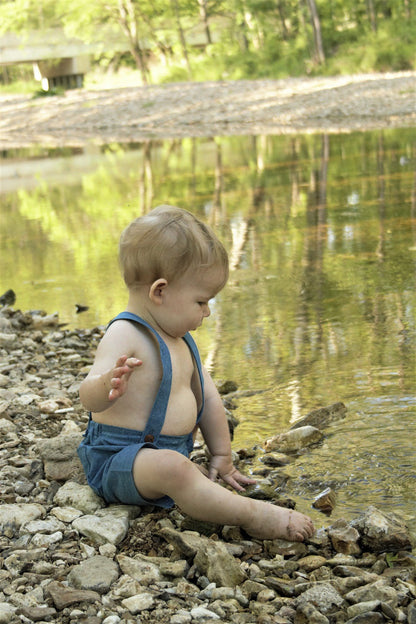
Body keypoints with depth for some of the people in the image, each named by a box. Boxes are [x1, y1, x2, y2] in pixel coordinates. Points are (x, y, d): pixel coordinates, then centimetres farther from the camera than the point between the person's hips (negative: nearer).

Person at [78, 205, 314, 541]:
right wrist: (107, 385, -55)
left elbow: (208, 397, 17)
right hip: (117, 459, -11)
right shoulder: (125, 336, -20)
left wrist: (221, 457, 19)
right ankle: (250, 514, -31)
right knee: (171, 465, -34)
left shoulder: (178, 337, 10)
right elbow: (89, 398, -32)